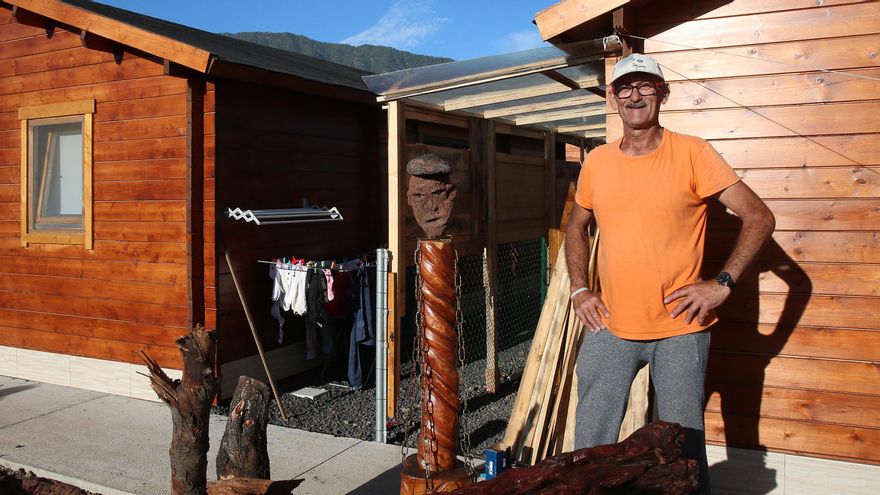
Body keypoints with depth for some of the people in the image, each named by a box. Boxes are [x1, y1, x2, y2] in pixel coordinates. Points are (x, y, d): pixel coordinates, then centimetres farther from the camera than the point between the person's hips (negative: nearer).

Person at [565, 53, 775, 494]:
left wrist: (722, 284, -12)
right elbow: (576, 227, 19)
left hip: (680, 329, -3)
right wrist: (578, 289, 8)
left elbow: (759, 217, -5)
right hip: (609, 327, 3)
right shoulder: (596, 162, 5)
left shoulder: (691, 152, -6)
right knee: (590, 443, 11)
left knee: (684, 446, 9)